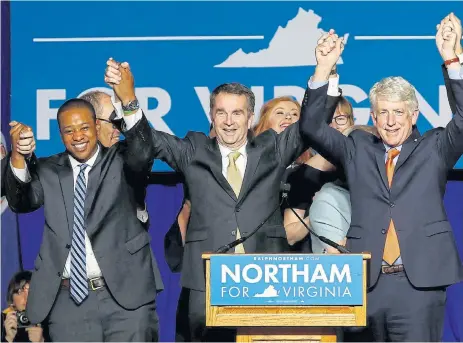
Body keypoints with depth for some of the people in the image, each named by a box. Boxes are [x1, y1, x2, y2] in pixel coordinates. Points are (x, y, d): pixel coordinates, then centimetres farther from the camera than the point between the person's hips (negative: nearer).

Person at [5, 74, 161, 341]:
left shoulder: (119, 161, 6)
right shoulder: (49, 171, 11)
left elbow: (143, 153, -16)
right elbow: (22, 202, -5)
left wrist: (129, 100, -32)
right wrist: (19, 156, -24)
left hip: (124, 293, -2)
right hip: (68, 299, 2)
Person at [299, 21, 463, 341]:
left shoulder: (434, 149, 11)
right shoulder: (357, 150, 16)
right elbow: (312, 127, 7)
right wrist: (324, 69, -4)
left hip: (418, 282, -2)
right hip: (365, 282, 2)